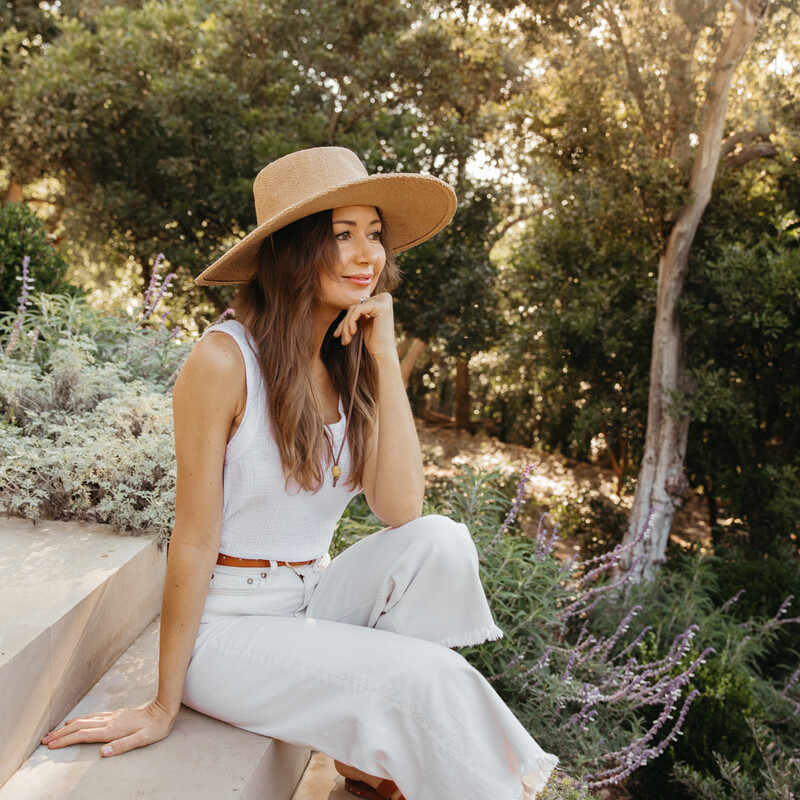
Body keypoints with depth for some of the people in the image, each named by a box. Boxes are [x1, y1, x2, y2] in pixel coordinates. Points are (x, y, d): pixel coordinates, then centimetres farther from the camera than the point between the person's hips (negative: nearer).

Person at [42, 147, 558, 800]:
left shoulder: (352, 365, 1)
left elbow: (400, 511, -12)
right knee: (421, 673, -23)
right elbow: (193, 540, -16)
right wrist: (164, 706, -9)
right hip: (228, 624, -6)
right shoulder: (225, 360, -19)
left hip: (313, 600, 6)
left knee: (441, 540, -18)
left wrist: (385, 358, -14)